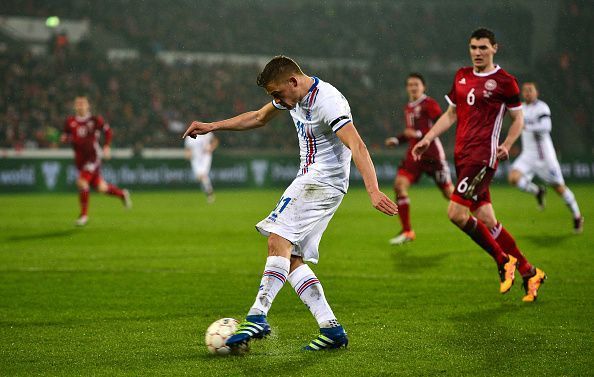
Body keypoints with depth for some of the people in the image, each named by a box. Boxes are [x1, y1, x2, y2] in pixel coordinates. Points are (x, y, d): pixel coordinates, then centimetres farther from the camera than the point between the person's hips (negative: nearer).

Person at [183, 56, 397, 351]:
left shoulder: (327, 102, -18)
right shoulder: (294, 95, 11)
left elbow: (357, 146, -28)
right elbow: (258, 118, 28)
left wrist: (373, 191, -39)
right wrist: (211, 127, 26)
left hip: (324, 182, -10)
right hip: (308, 180, 10)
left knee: (279, 241, -22)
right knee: (291, 259, 1)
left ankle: (258, 317, -28)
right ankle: (331, 328, -2)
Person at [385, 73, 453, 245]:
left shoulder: (429, 103, -8)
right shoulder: (408, 108, 17)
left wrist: (419, 134, -23)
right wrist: (396, 140, 12)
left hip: (432, 153, -7)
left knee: (448, 192, -2)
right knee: (399, 184, -12)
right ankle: (407, 232, -5)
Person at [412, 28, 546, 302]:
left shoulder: (504, 81, -3)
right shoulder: (461, 76, 14)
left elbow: (518, 118, 4)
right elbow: (450, 115, 23)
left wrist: (506, 145, -12)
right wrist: (427, 139, 13)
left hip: (483, 156, -7)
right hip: (462, 155, 7)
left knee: (456, 212, -18)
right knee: (487, 222, 6)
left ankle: (503, 261, -3)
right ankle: (528, 272, 16)